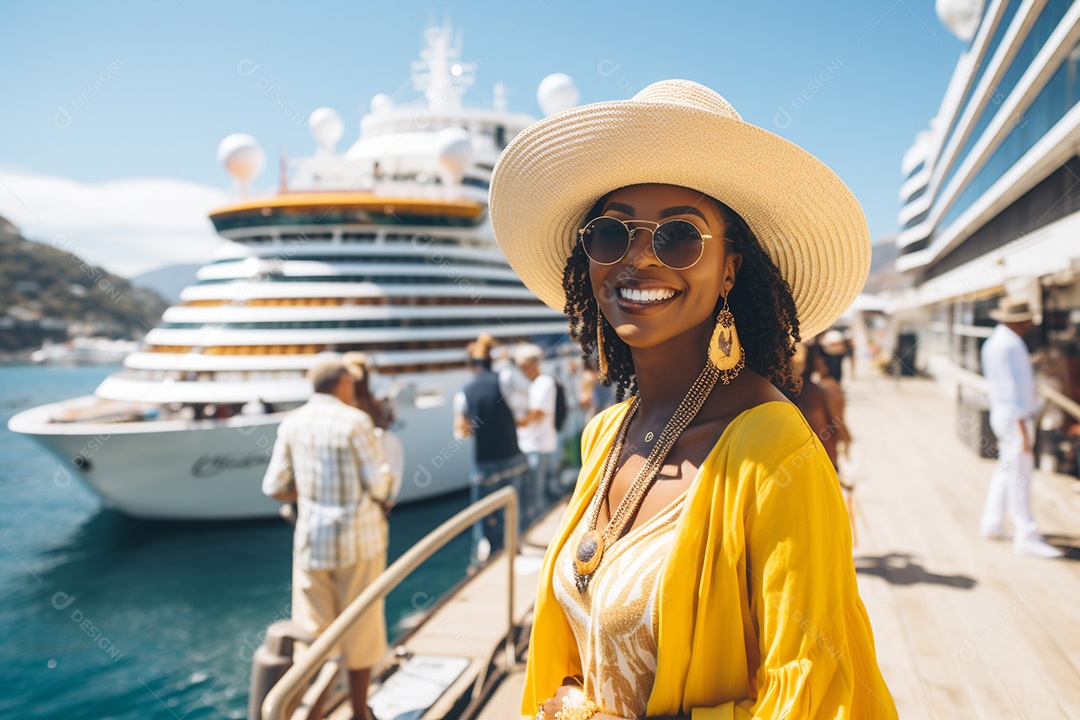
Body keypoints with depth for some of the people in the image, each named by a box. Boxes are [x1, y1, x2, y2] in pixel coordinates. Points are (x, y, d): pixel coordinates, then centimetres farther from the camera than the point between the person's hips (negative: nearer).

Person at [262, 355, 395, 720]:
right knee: (360, 629, 12)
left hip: (311, 539, 4)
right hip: (358, 538, -3)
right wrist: (386, 479, 10)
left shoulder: (292, 423, 0)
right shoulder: (355, 421, -13)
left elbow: (275, 487, 1)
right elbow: (379, 485, -12)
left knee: (311, 632, 12)